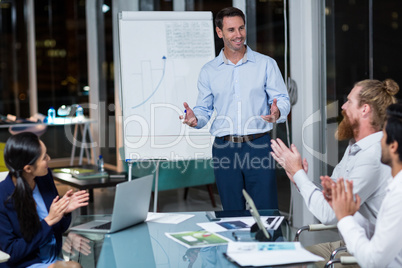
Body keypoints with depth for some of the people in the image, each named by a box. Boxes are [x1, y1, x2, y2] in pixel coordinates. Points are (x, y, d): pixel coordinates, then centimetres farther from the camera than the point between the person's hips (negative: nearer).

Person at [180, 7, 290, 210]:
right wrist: (195, 119, -11)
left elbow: (283, 100, 3)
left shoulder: (266, 64, 5)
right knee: (232, 214, 8)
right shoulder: (209, 71, 11)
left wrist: (277, 112, -20)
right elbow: (204, 109, 12)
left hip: (258, 146, -2)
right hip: (224, 148, 2)